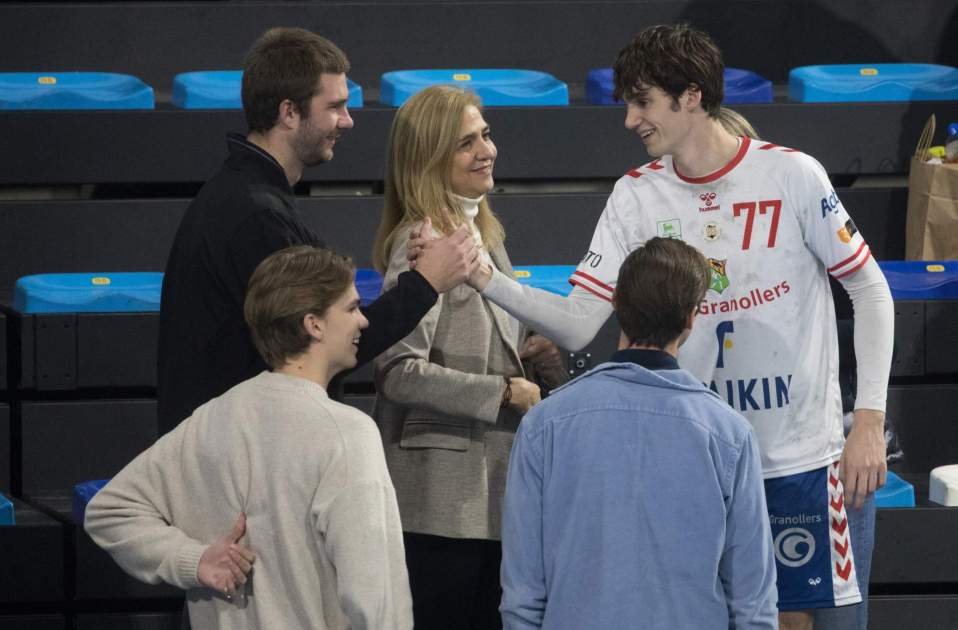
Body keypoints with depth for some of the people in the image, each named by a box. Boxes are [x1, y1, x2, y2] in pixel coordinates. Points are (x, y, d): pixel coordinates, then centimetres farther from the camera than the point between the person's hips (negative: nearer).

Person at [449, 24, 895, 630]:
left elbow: (870, 290, -1)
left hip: (805, 462, -3)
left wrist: (869, 420, -8)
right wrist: (483, 278, -19)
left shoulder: (792, 175, -7)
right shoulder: (636, 197, 2)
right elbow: (578, 324, -4)